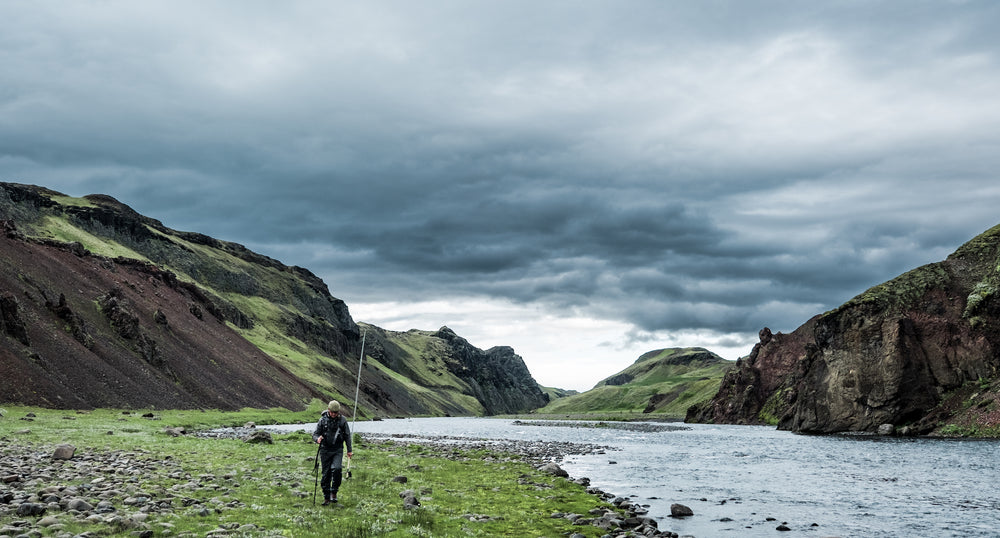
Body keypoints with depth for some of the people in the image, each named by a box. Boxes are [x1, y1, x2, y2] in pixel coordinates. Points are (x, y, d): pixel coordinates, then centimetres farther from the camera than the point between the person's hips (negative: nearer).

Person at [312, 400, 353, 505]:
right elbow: (315, 434, 4)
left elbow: (347, 435, 10)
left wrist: (349, 450, 7)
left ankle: (334, 492, -4)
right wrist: (317, 438, -20)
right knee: (326, 474, 2)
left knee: (337, 469, -21)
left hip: (338, 450, -1)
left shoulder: (342, 420, 2)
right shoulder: (323, 419, 0)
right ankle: (326, 497, 14)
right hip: (325, 450, 1)